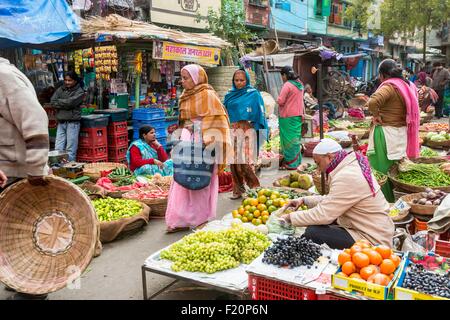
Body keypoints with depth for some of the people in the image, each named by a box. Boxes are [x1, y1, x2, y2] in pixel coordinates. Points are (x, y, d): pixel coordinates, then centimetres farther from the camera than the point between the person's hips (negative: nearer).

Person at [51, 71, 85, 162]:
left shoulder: (80, 92, 1)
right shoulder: (60, 89, 15)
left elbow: (70, 102, -12)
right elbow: (53, 102, 4)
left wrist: (59, 101, 3)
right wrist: (65, 105, -8)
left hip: (73, 122, -5)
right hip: (61, 122, 5)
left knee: (71, 150, -3)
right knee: (58, 148, 3)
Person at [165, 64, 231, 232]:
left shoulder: (207, 94, -9)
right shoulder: (186, 96, 14)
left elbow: (215, 120, -15)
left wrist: (209, 141, -23)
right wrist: (180, 138, 16)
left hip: (203, 144, -7)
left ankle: (200, 219, 17)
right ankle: (182, 220, 12)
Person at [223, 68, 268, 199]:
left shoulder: (253, 94, 1)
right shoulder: (230, 95, 13)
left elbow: (260, 113, 1)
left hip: (248, 131, -4)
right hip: (233, 131, 4)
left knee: (246, 160, -9)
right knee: (234, 160, 4)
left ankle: (254, 187, 6)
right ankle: (238, 189, 14)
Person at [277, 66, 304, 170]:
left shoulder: (287, 85, -17)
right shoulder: (299, 84, 9)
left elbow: (280, 101, -19)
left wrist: (279, 101, 2)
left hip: (288, 116, -8)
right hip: (298, 115, 8)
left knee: (289, 139, 0)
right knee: (296, 138, 15)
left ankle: (290, 163, 6)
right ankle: (297, 161, 23)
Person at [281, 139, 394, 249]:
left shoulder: (346, 178, -24)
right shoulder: (352, 166, 7)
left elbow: (323, 214, -24)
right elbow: (331, 200, 16)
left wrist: (290, 218, -12)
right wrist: (304, 200, 8)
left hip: (372, 241, -10)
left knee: (312, 233, -17)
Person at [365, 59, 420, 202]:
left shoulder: (389, 86, -14)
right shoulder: (408, 86, 11)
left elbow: (372, 102, -34)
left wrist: (376, 115, -17)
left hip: (386, 133, -8)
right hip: (401, 133, 8)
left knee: (381, 169, 1)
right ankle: (393, 200, 27)